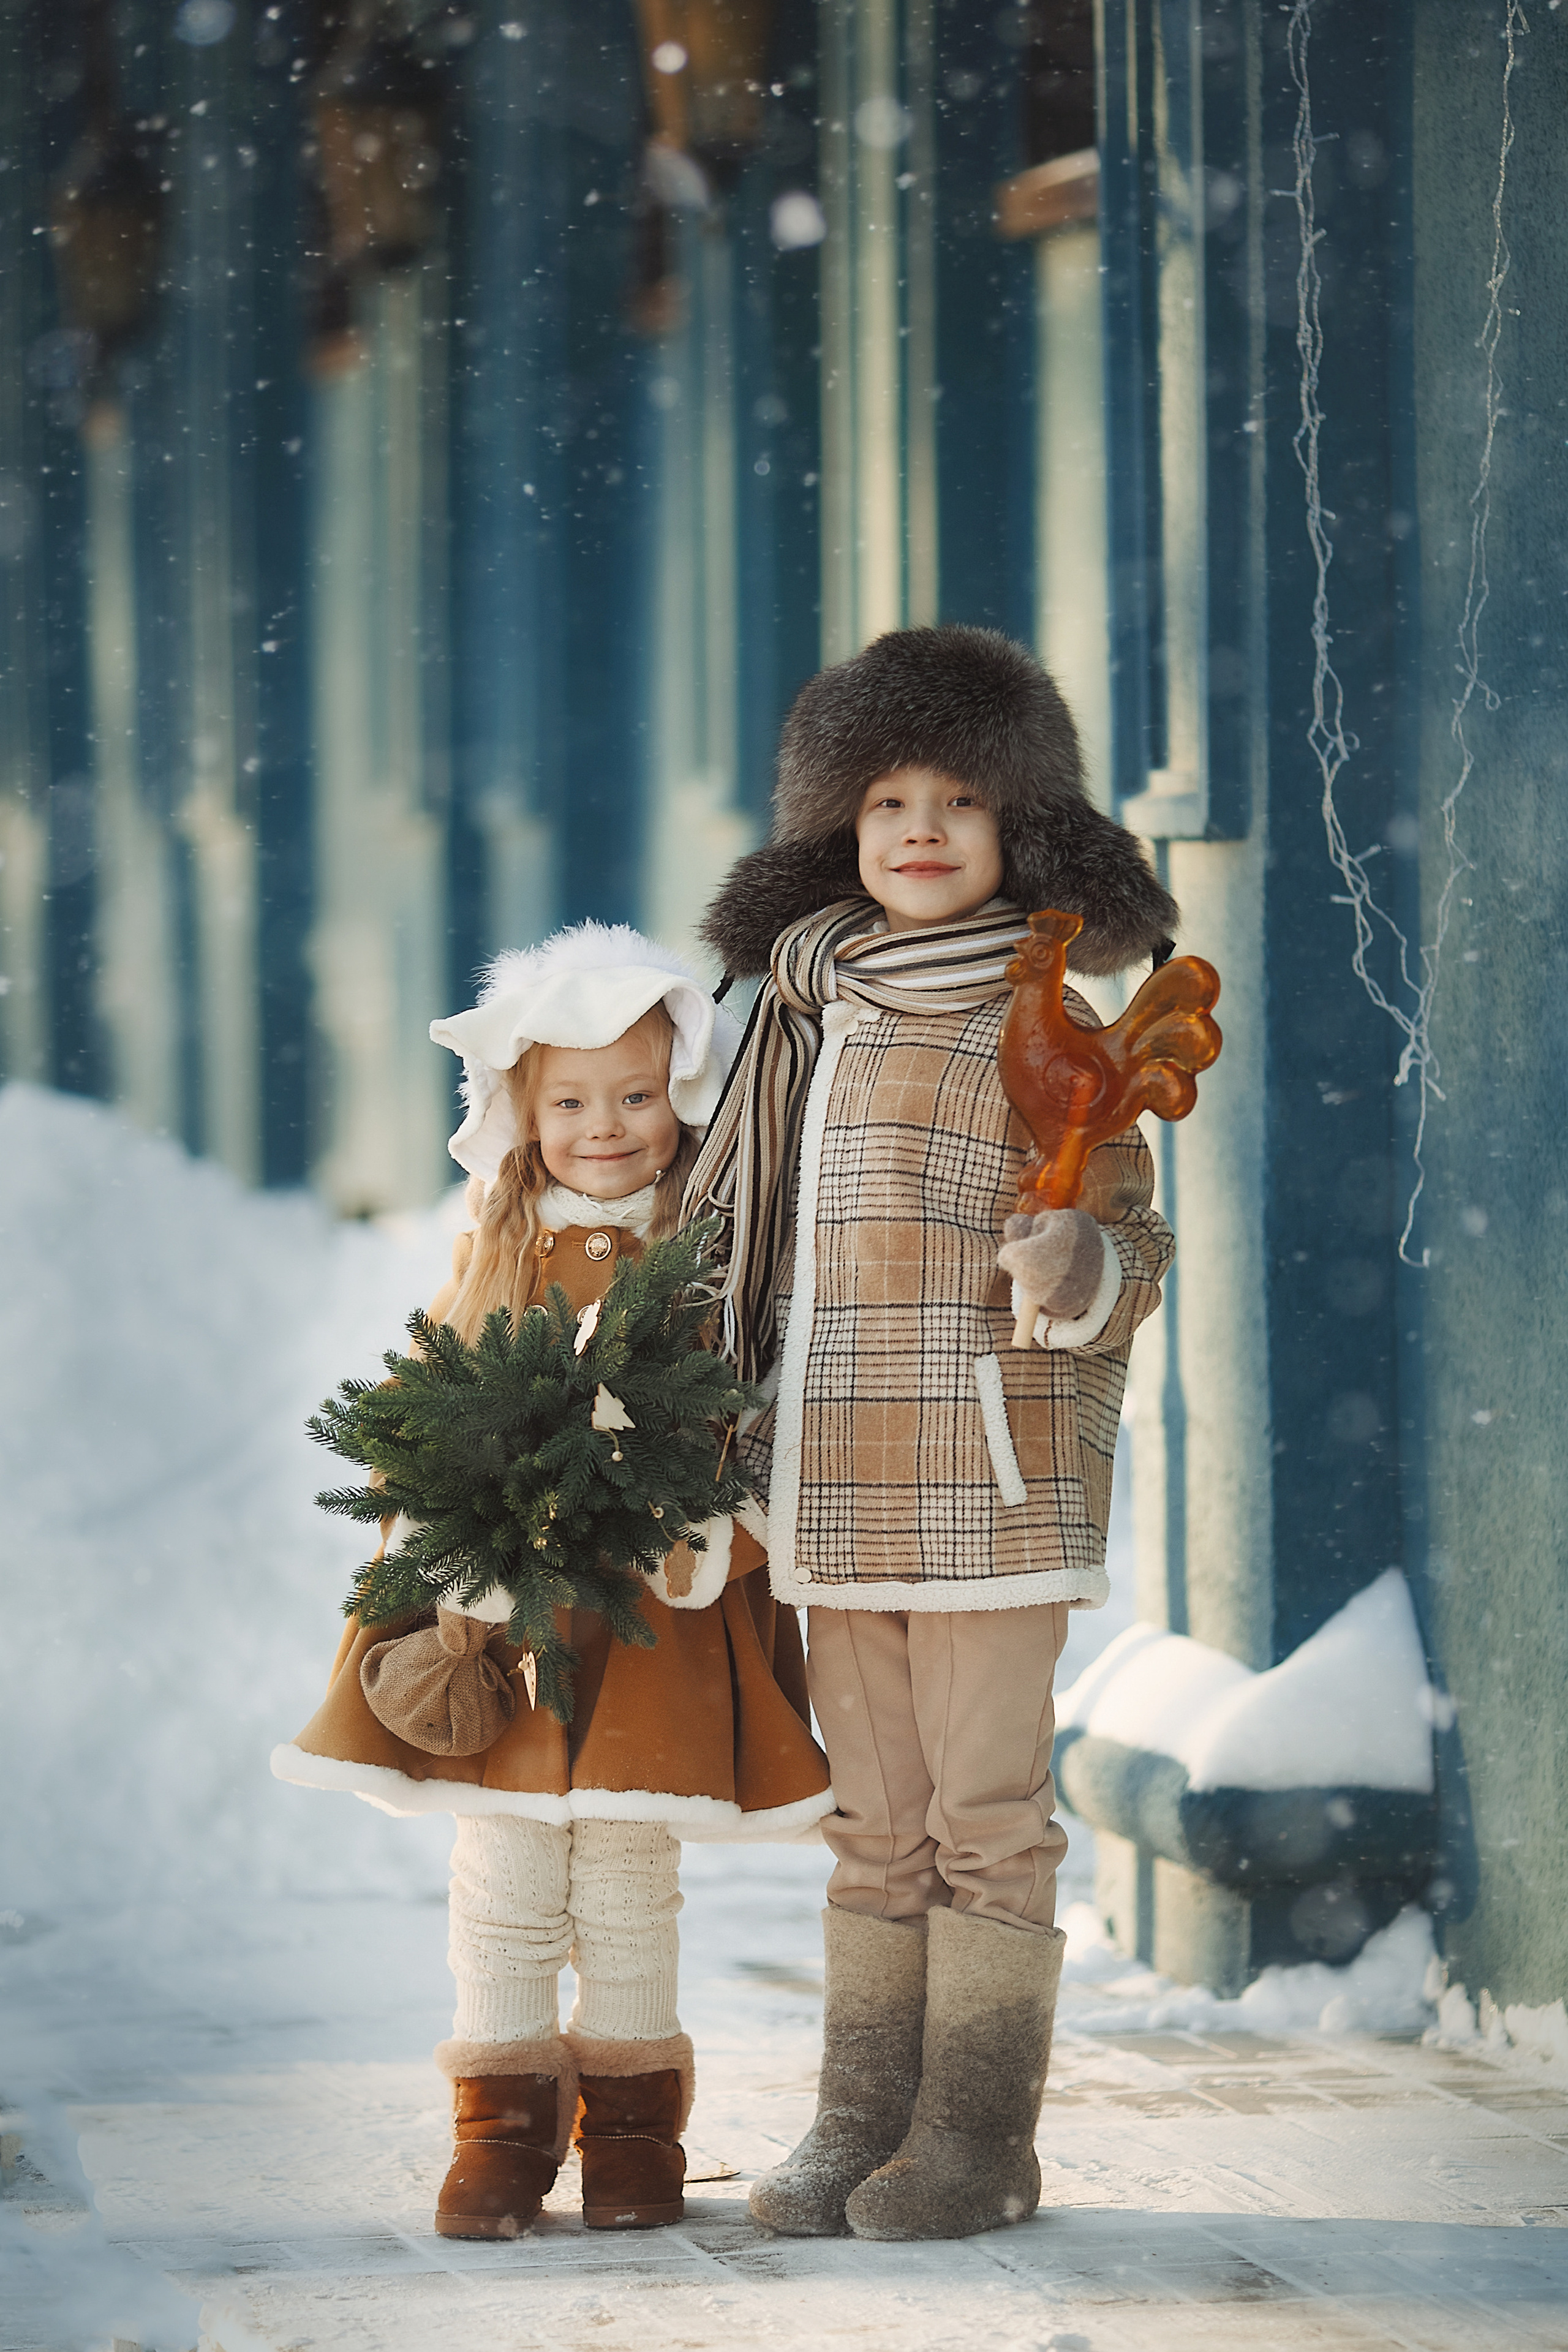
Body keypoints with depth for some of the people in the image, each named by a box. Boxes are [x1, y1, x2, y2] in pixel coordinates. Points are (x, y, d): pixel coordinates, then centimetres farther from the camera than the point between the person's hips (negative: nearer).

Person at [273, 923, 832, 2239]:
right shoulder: (496, 1260, 7)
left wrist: (709, 1543, -17)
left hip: (653, 1621, -2)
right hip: (503, 1620, 2)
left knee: (629, 1889, 5)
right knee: (503, 1884, 2)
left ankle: (633, 2128, 16)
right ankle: (503, 2130, 10)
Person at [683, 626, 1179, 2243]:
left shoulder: (1046, 1021, -3)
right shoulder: (809, 1017, 13)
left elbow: (1133, 1245, -6)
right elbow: (731, 1234, 21)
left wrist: (1073, 1271, -27)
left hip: (994, 1480, -5)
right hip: (838, 1486, 5)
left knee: (986, 1816, -2)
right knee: (877, 1824, 10)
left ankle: (982, 2137, 3)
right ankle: (862, 2122, 15)